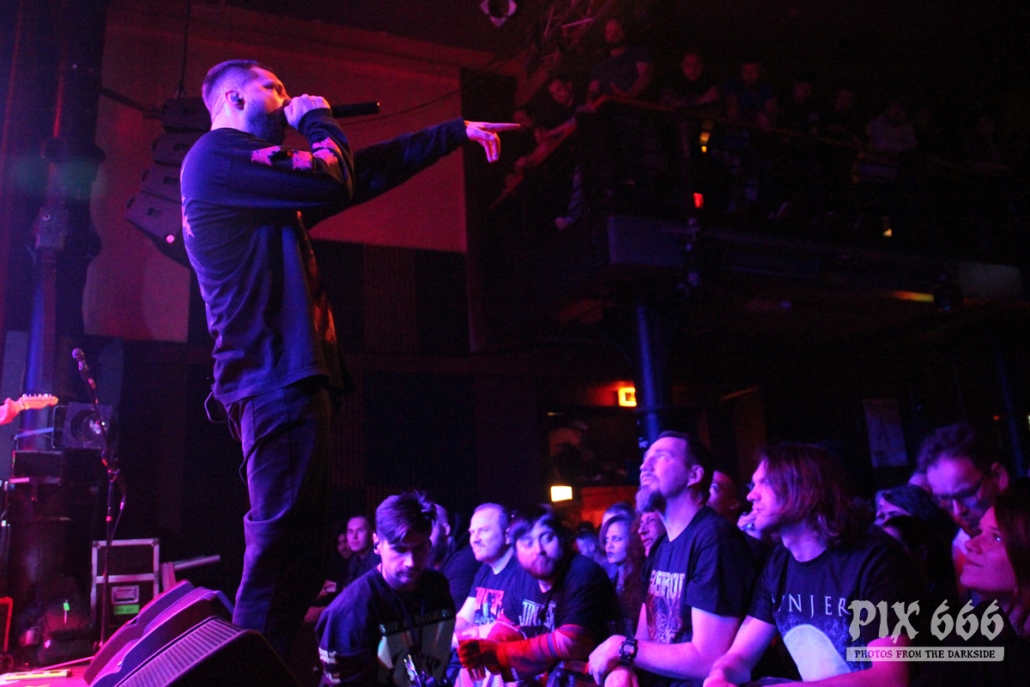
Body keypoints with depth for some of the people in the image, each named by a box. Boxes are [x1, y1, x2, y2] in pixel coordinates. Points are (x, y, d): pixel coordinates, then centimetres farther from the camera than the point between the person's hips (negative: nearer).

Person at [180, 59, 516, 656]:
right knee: (285, 546, -13)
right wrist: (318, 117, 8)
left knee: (302, 548, 10)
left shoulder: (256, 172, 28)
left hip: (287, 375, 10)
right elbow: (334, 181, -13)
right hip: (277, 376, -10)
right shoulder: (218, 155, -2)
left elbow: (366, 172, 30)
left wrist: (458, 132, 33)